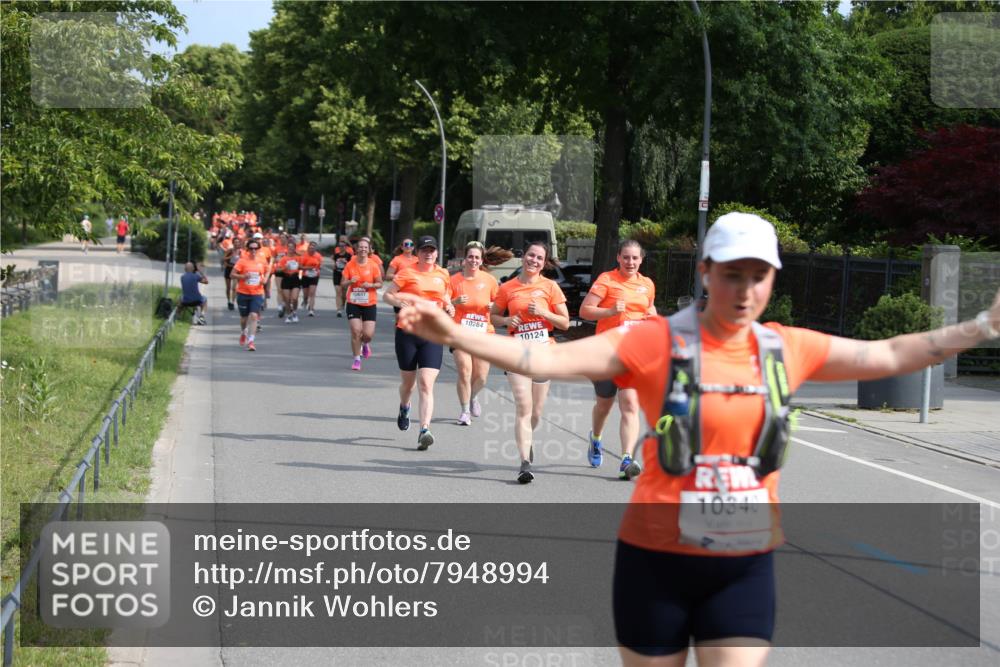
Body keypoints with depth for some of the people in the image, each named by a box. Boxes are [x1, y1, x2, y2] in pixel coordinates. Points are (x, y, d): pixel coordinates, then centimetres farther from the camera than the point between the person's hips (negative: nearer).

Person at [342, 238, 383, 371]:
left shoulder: (373, 265, -4)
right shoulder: (350, 265, -1)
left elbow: (380, 284, 1)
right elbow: (343, 284, 1)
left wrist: (370, 285, -18)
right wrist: (350, 281, -20)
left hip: (369, 304, 0)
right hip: (353, 303, 0)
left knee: (368, 334, -5)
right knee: (356, 331, -9)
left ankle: (365, 344, 33)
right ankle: (357, 359, 7)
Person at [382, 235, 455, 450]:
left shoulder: (443, 275, 8)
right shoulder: (408, 273, -3)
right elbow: (387, 295, 0)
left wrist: (449, 307, 4)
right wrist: (405, 303, -16)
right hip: (407, 332, -1)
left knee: (426, 384, -12)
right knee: (408, 381, 13)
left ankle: (424, 431, -20)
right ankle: (404, 408, 48)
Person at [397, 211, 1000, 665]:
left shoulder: (787, 349, 2)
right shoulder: (657, 343, -10)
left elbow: (891, 355, 12)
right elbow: (548, 359, -16)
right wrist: (455, 335, -26)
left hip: (746, 566, 3)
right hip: (658, 558, -2)